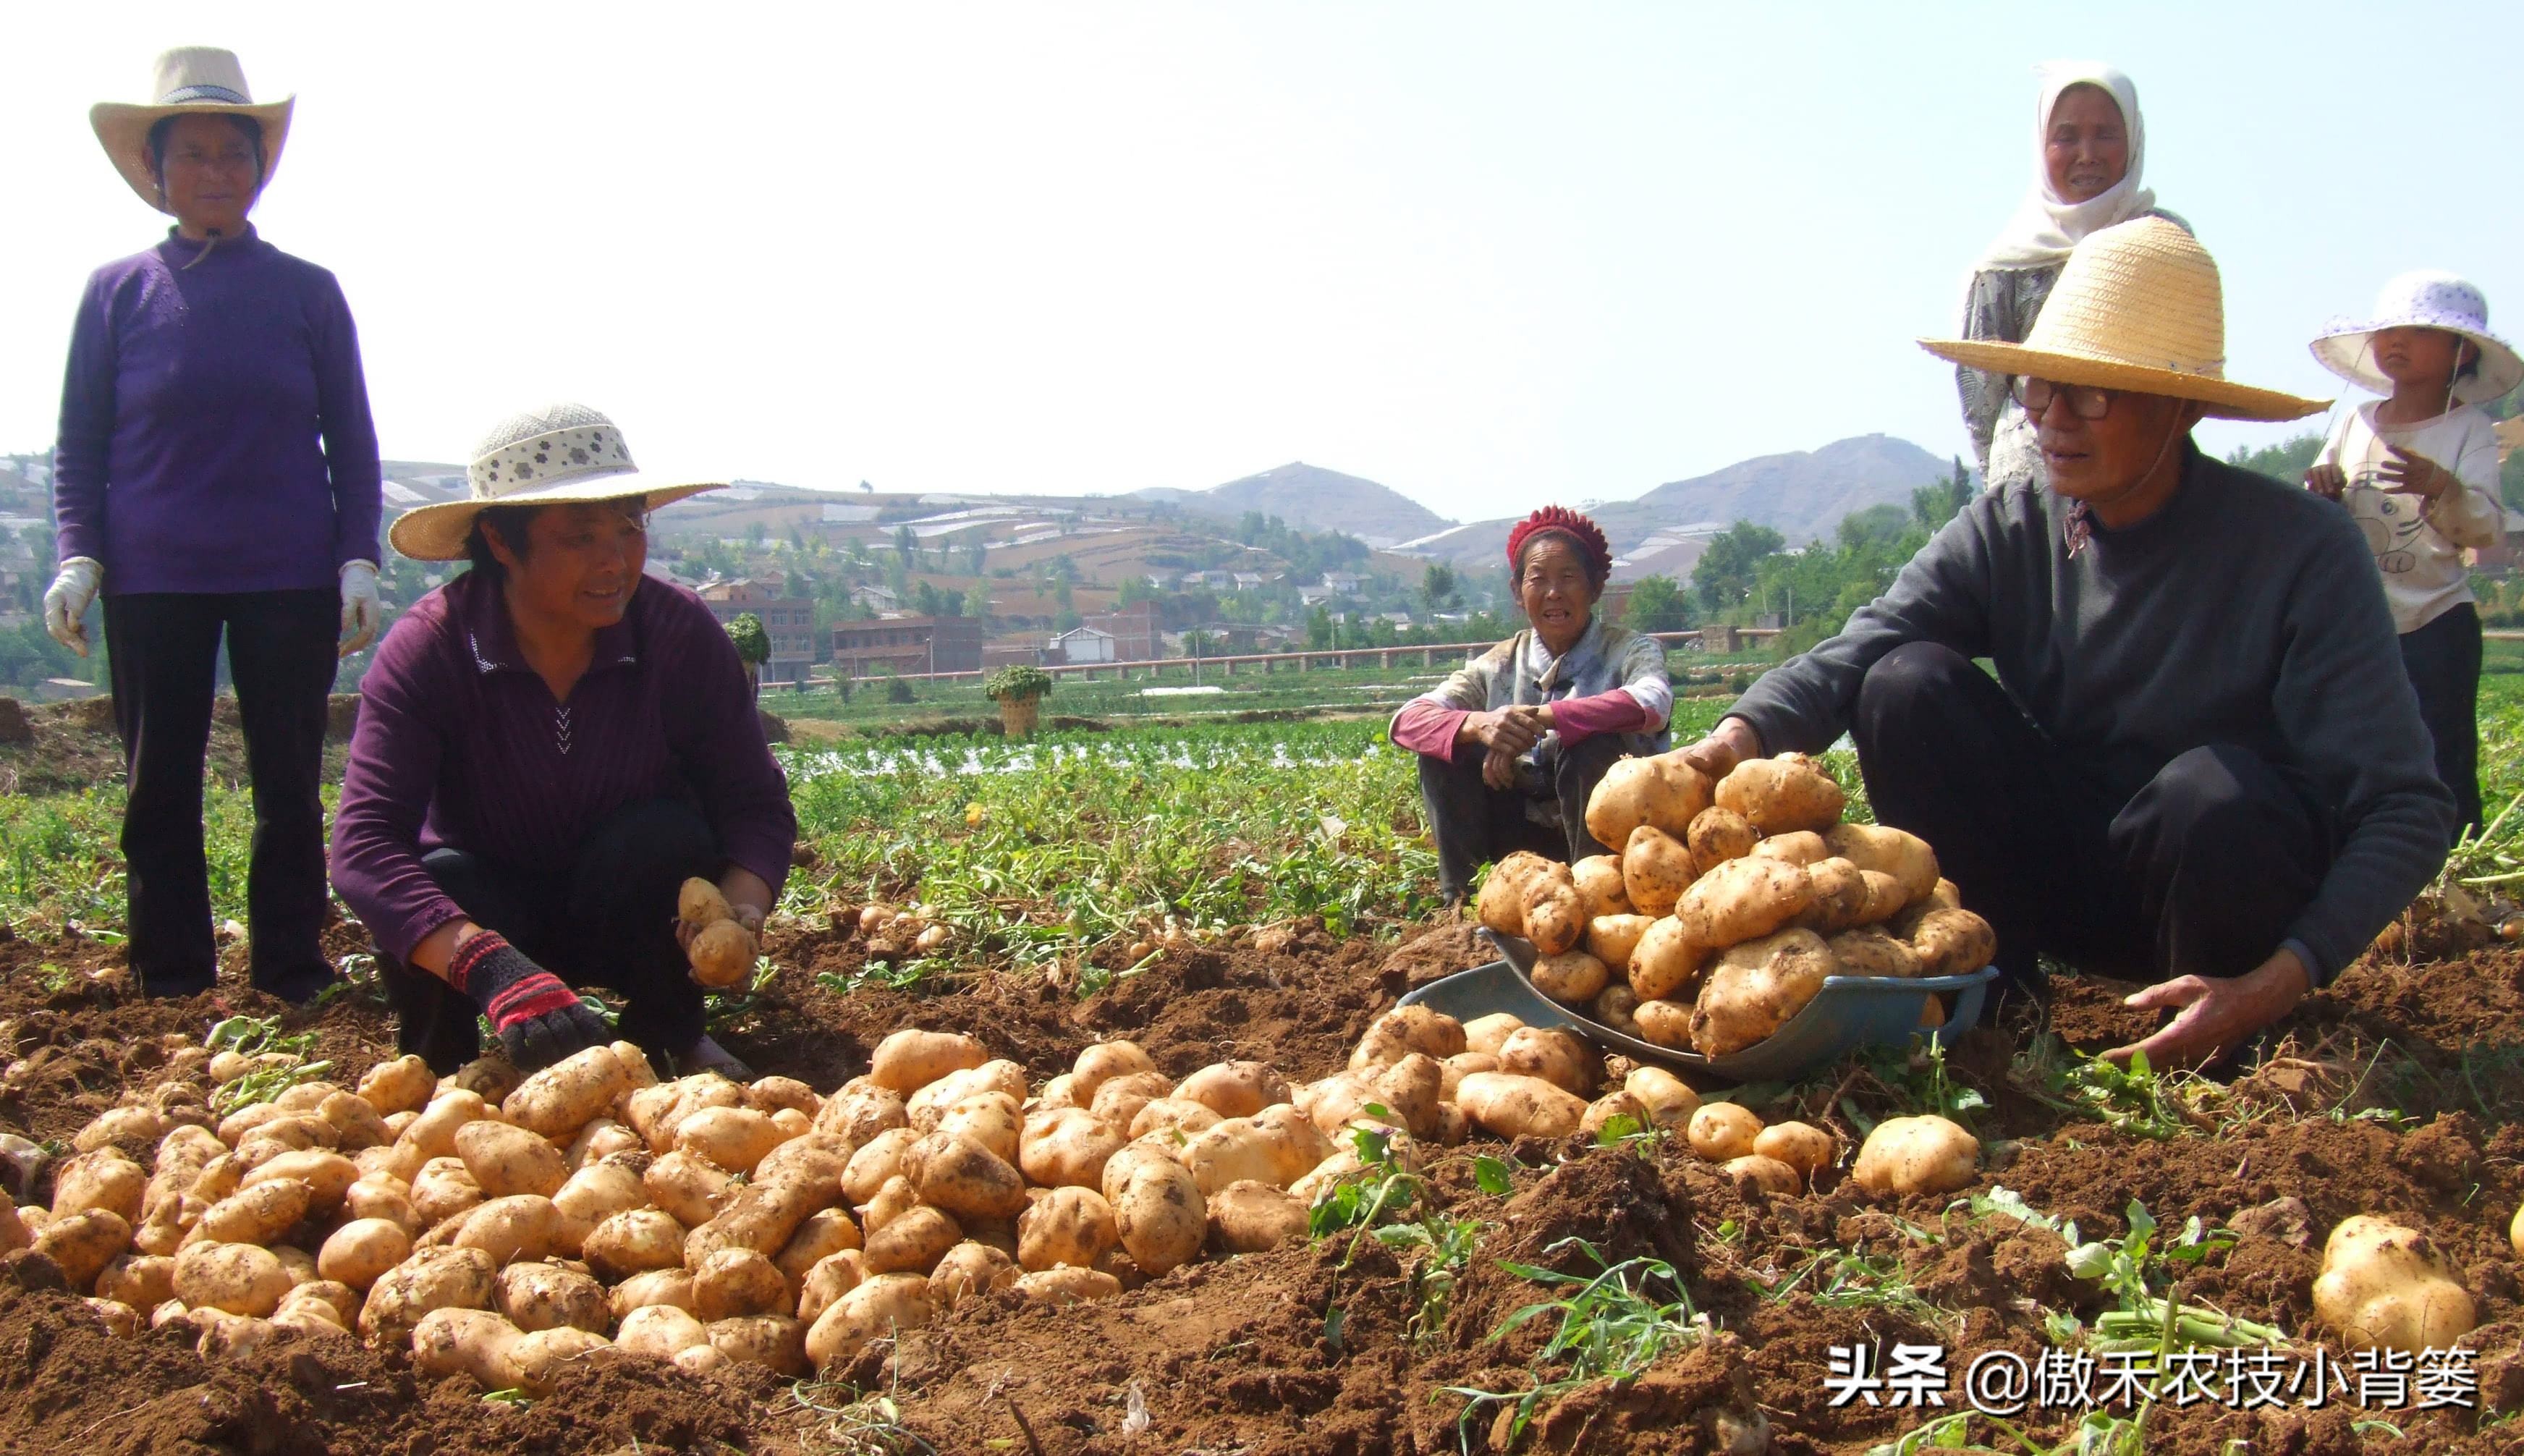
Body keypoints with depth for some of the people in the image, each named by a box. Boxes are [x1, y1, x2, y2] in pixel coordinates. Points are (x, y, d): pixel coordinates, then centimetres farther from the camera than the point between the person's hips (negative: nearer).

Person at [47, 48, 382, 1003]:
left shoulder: (307, 291, 6)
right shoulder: (117, 291, 6)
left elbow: (351, 442, 8)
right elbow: (78, 444, 8)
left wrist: (358, 560, -2)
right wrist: (77, 556, -5)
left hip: (290, 575, 0)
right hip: (152, 577, 1)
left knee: (289, 782, 3)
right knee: (160, 784, 5)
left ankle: (290, 978, 11)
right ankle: (170, 982, 14)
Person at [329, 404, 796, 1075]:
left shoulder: (680, 630, -19)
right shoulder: (427, 648, -24)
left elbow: (756, 802, -15)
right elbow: (363, 847, -36)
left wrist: (739, 910, -40)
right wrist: (495, 970, -54)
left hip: (634, 912, 1)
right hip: (488, 915, -1)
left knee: (663, 834, -31)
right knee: (441, 882, -34)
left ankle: (672, 1036, -4)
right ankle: (435, 1067, -2)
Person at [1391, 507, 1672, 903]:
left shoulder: (1629, 649, -6)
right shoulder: (1500, 666, 3)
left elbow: (1651, 704, -32)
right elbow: (1407, 721, -10)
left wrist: (1537, 718, -35)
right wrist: (1478, 725, -32)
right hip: (1531, 835, 3)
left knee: (1592, 744, -30)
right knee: (1444, 752, -12)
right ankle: (1459, 901, -10)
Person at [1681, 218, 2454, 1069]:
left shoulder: (2302, 551, -17)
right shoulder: (2006, 535, -6)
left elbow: (2405, 808, -21)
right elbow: (1856, 651, -22)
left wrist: (2283, 979, -34)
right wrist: (1741, 734, -43)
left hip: (2225, 885, -3)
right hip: (2063, 884, 3)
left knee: (2213, 788, -37)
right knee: (1907, 684, -18)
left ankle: (2224, 1057, -7)